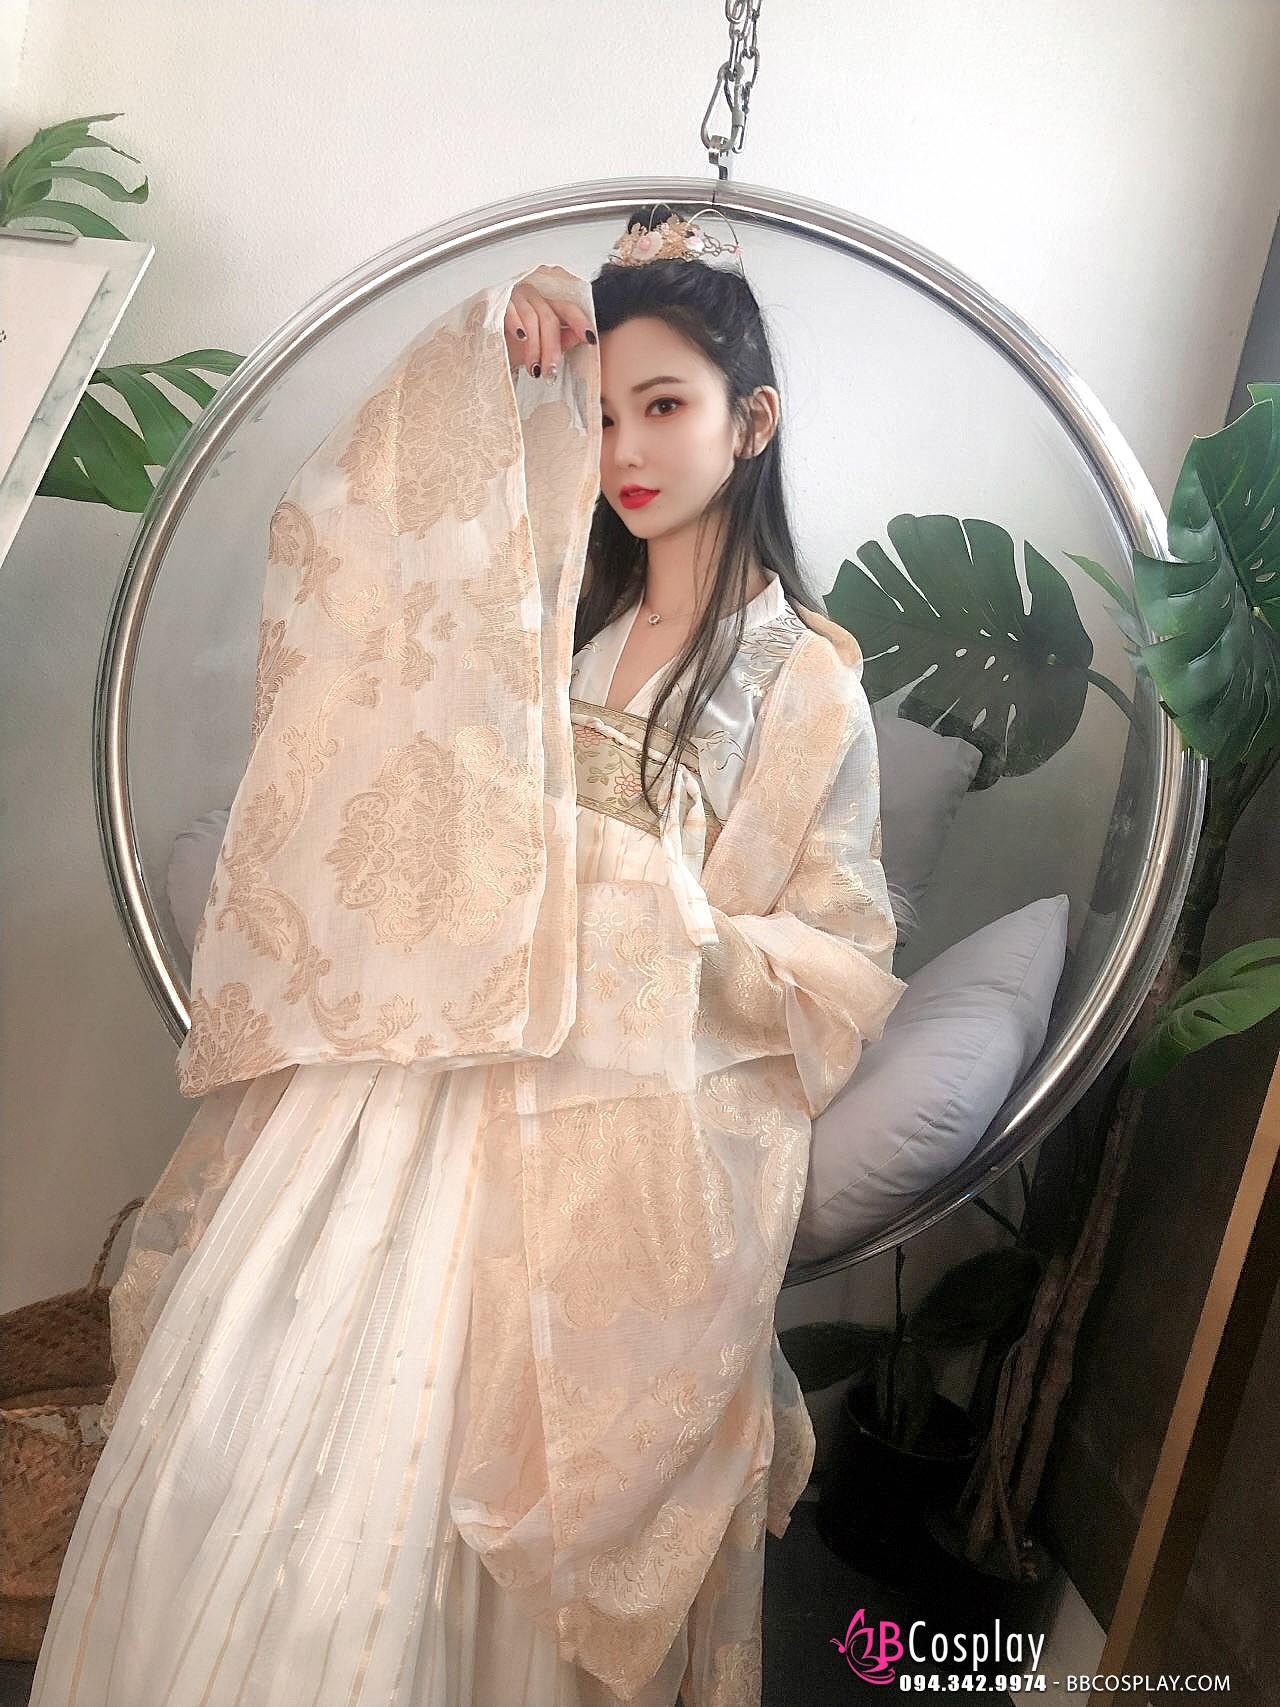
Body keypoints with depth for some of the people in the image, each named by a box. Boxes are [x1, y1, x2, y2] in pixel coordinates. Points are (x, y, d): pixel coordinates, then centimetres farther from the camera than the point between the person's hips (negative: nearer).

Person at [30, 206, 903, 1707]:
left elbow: (845, 961, 6)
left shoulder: (807, 683, 7)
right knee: (224, 1441, -8)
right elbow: (340, 534, 10)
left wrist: (678, 952, -12)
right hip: (412, 1049, 3)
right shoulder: (537, 599, 17)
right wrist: (486, 353, 5)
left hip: (616, 1140, -2)